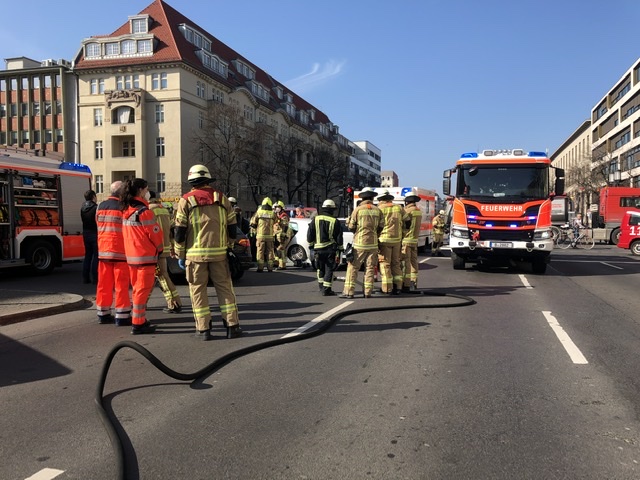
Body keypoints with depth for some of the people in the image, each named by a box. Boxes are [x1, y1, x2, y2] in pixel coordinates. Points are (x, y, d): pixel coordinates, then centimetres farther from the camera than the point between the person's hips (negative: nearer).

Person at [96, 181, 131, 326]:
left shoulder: (100, 206, 8)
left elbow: (99, 226, 16)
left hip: (103, 251, 6)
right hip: (120, 251, -6)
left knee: (104, 283, 12)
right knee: (121, 284, -1)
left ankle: (103, 314, 19)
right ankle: (122, 316, 1)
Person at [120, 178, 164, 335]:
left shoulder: (126, 211, 10)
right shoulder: (143, 211, -16)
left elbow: (129, 233, 14)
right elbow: (155, 233, -13)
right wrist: (159, 248, 4)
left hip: (131, 255, 8)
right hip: (145, 255, -8)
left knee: (137, 288, 17)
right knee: (143, 289, -2)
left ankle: (137, 319, 26)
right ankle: (138, 324, 2)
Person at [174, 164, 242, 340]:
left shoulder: (186, 200, 0)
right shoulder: (221, 198, 7)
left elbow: (180, 231, -1)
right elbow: (232, 227, 9)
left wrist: (180, 255, 7)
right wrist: (227, 246, 23)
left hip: (195, 253, -2)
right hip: (218, 252, 2)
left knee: (198, 290, 6)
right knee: (225, 288, 8)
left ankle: (203, 329, 7)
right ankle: (232, 326, 7)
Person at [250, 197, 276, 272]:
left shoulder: (259, 212, -1)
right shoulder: (273, 213, 0)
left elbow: (252, 222, 5)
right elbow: (275, 223, 11)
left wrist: (255, 229, 22)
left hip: (260, 235, -1)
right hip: (270, 235, 1)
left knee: (260, 251, 3)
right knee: (269, 251, 8)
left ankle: (260, 267, -1)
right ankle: (270, 268, 8)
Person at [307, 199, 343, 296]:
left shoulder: (315, 219, 1)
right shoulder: (335, 221, -7)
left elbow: (310, 234, 5)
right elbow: (339, 238, -3)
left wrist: (311, 244, 17)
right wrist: (340, 249, 6)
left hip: (318, 248, 3)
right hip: (331, 249, -3)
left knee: (320, 269, 18)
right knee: (329, 270, 2)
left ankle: (321, 287, 25)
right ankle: (326, 290, 0)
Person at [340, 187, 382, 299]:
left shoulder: (357, 209, -5)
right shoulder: (377, 210, 4)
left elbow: (351, 227, -1)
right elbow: (381, 227, 6)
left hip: (360, 243, -3)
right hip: (373, 243, 3)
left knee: (352, 267, 1)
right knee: (370, 268, 9)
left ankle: (349, 291, -1)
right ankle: (368, 292, 9)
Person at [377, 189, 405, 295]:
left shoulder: (380, 209, -5)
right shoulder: (399, 207, 8)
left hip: (384, 239, -4)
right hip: (397, 239, 4)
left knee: (385, 264, 1)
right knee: (396, 263, 13)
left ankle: (387, 288, 0)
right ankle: (397, 287, 15)